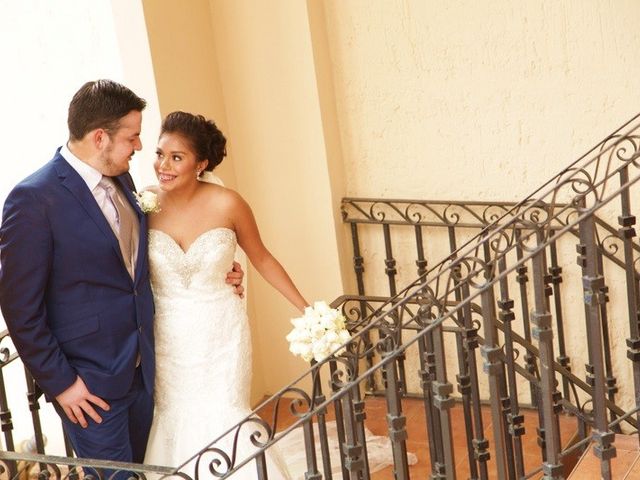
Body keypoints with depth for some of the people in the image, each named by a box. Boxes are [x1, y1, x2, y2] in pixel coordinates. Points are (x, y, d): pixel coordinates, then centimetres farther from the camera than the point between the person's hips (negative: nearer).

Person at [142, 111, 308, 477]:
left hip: (221, 334, -1)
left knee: (222, 423, -5)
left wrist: (307, 310, 3)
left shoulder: (226, 204, -11)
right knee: (176, 426, 4)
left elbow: (261, 259, 3)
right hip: (167, 338, 1)